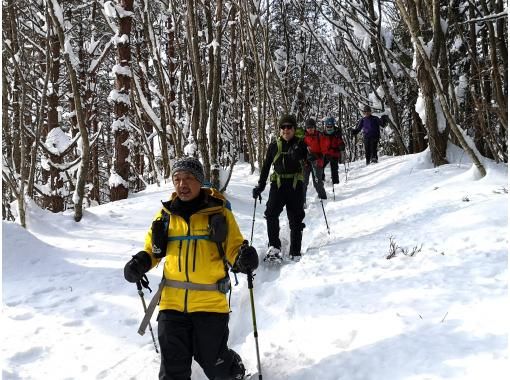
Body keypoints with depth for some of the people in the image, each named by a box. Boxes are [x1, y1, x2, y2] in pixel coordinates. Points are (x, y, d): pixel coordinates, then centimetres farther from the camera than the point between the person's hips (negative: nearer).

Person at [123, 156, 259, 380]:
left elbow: (234, 250, 0)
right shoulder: (166, 214, 8)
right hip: (172, 301, 3)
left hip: (210, 301, -2)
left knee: (212, 360, 8)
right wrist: (140, 263, -3)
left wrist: (243, 259, -23)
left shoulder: (219, 212, -1)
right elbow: (153, 250, 17)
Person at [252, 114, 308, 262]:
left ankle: (295, 252, 14)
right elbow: (265, 166, 13)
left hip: (295, 185, 0)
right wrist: (260, 186, 9)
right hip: (278, 183, 1)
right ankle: (274, 247, -12)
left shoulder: (300, 145, 4)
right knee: (271, 213, -19)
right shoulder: (274, 146, 8)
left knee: (296, 219, 4)